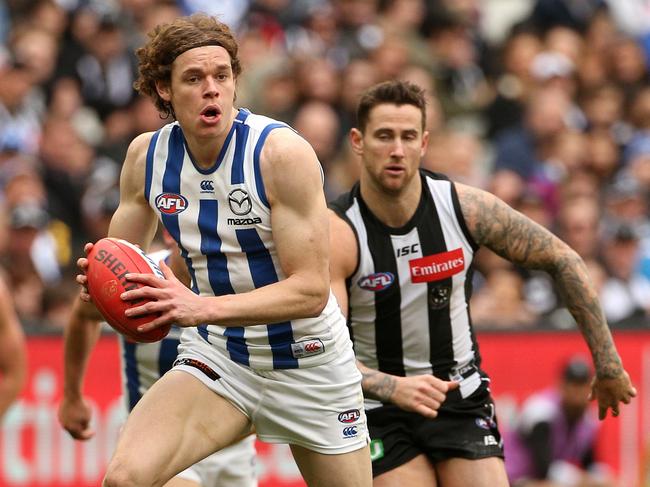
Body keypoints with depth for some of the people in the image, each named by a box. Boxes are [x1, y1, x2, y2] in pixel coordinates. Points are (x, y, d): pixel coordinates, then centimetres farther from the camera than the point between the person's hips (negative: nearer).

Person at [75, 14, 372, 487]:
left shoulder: (283, 152, -20)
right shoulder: (146, 155, -5)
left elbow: (311, 291, -23)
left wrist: (203, 308, -35)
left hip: (306, 362, -2)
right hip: (215, 356, 2)